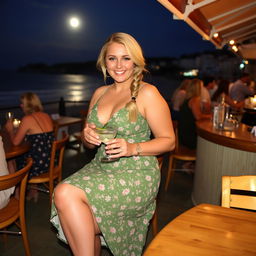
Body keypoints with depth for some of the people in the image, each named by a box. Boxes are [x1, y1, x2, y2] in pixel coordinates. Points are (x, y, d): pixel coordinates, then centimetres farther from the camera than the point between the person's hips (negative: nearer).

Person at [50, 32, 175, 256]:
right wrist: (88, 136, -5)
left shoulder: (148, 93, -6)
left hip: (137, 174, -5)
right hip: (100, 168, 5)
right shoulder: (100, 93, 12)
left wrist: (133, 148, -20)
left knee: (65, 194, -26)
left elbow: (169, 141, -4)